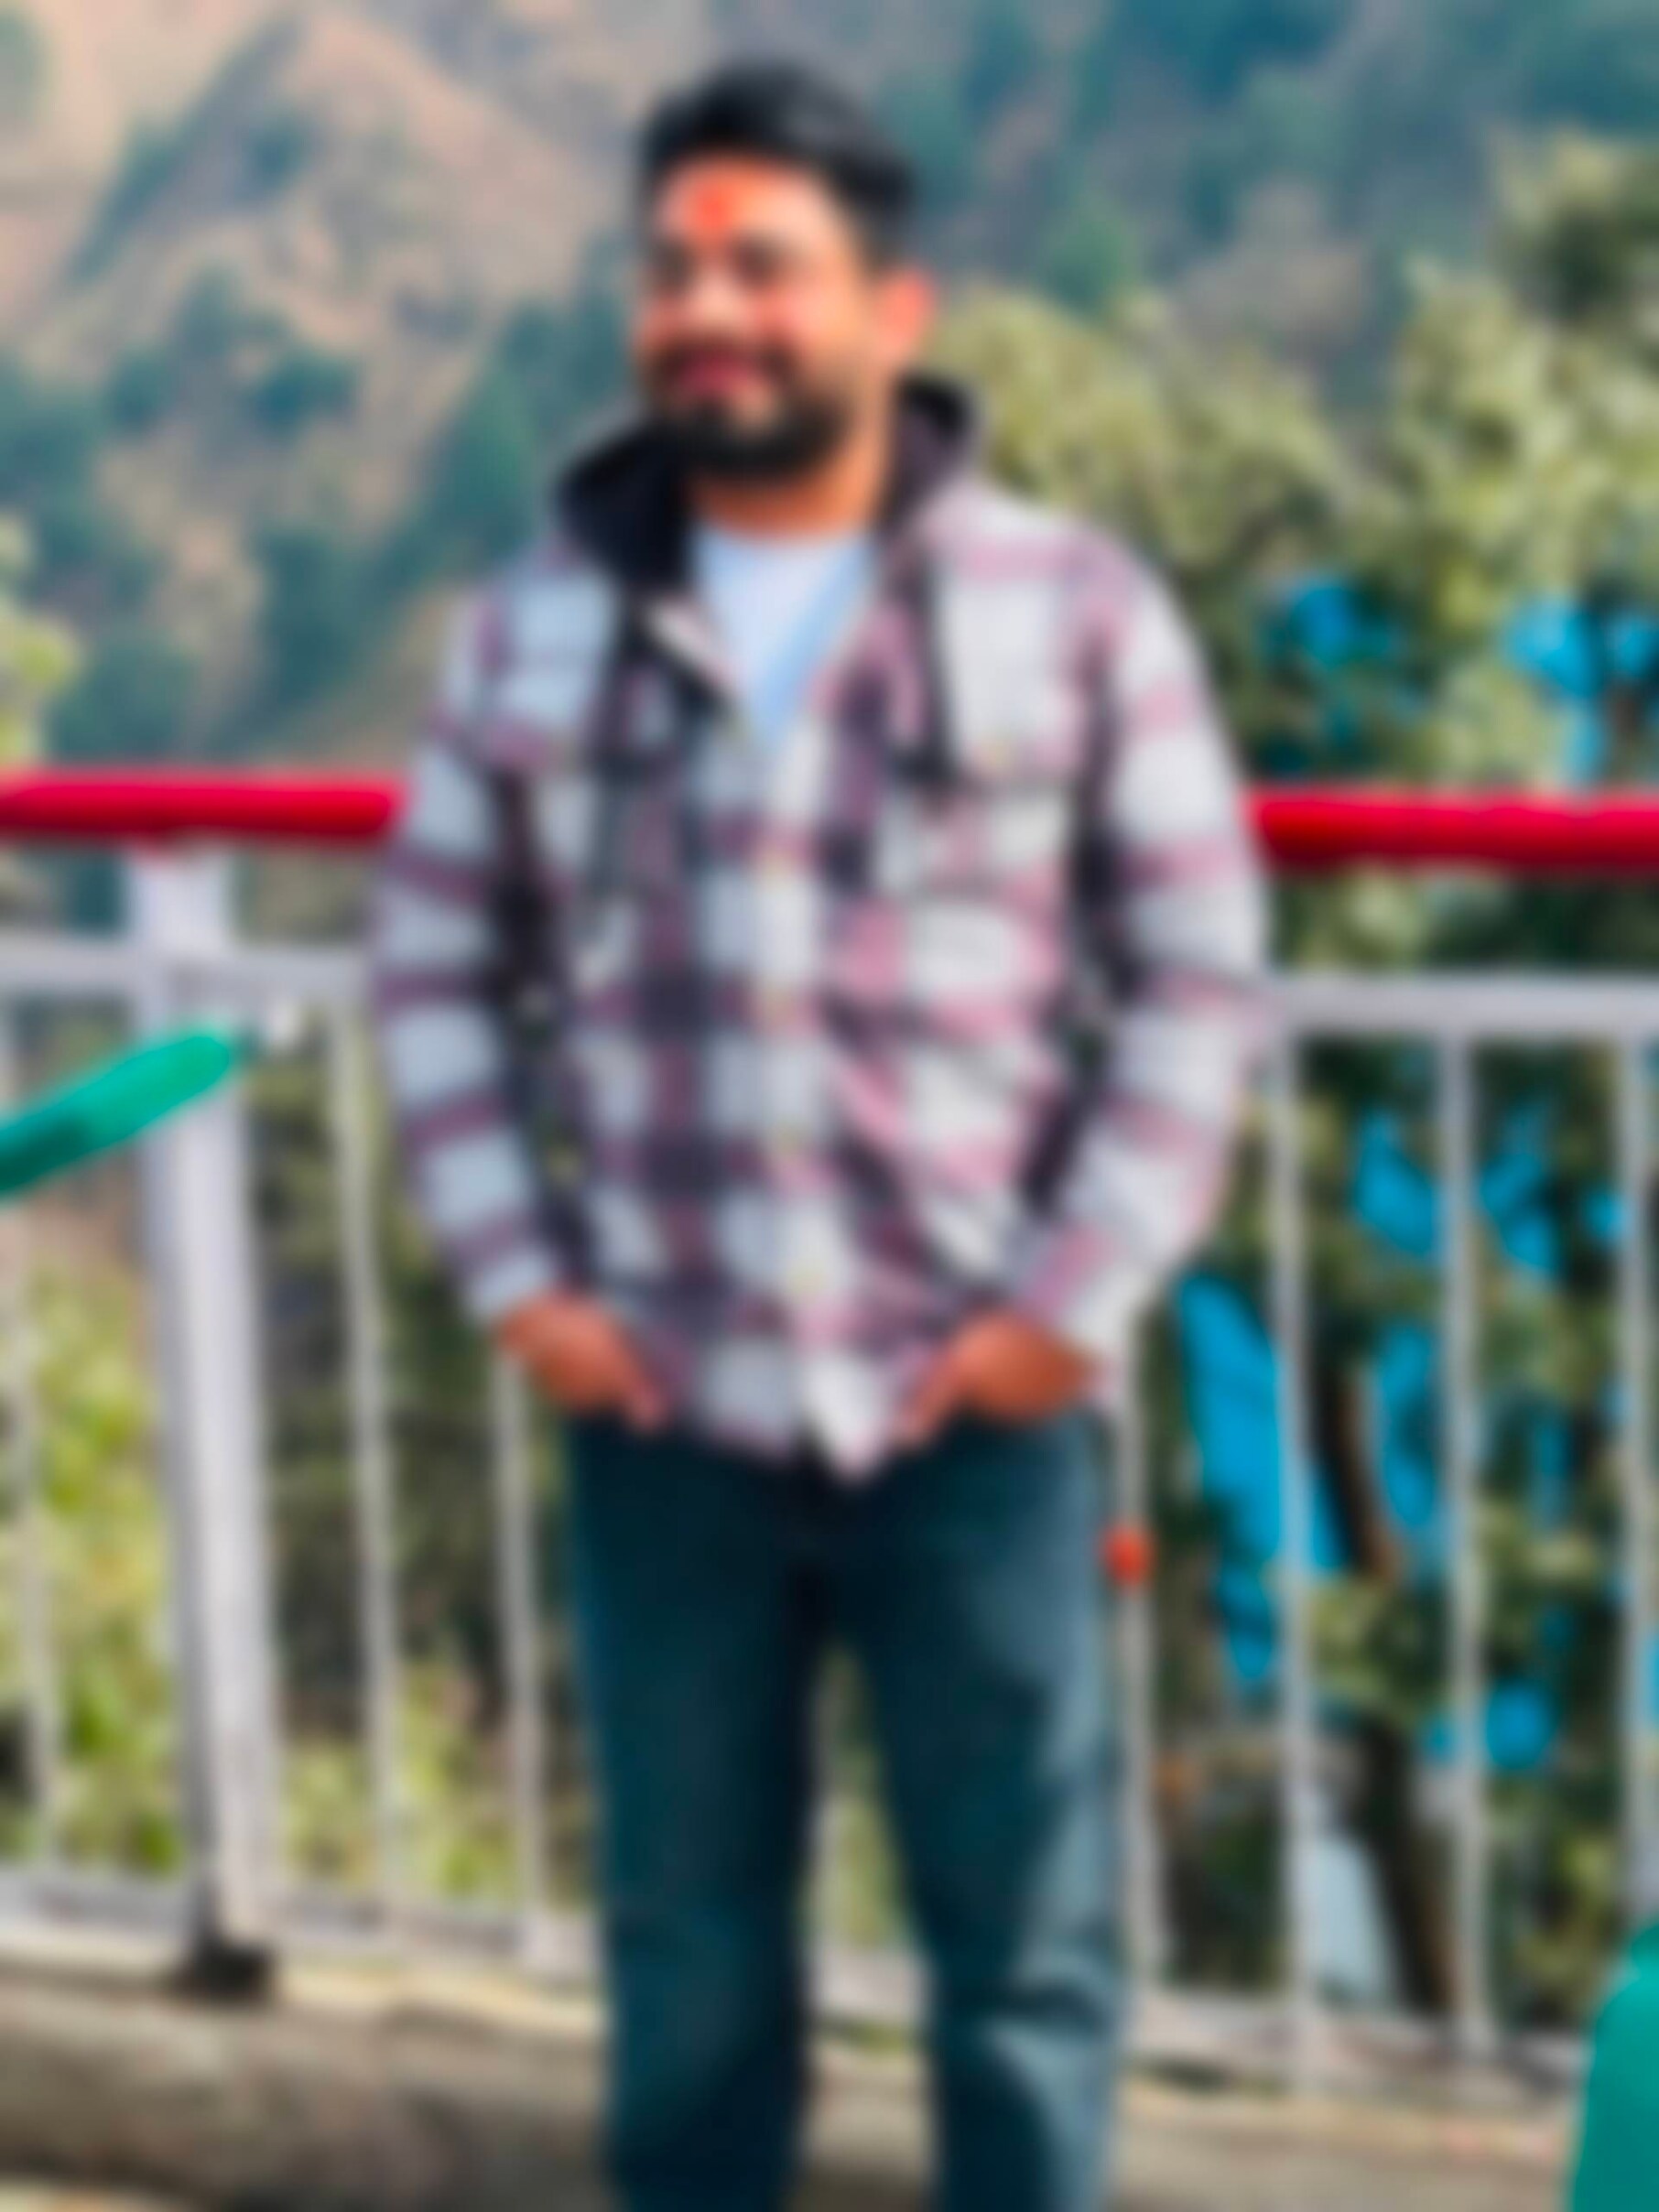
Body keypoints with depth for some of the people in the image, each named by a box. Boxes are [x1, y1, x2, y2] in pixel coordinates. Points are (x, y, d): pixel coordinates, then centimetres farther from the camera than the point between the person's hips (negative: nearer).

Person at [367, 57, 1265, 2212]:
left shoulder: (1072, 609, -3)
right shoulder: (543, 615, 4)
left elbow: (1199, 978, -3)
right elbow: (436, 958, 8)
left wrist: (1073, 1301, -9)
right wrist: (516, 1278, -1)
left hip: (974, 1409, -2)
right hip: (662, 1411, 2)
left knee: (1023, 1933, 8)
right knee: (686, 1931, 15)